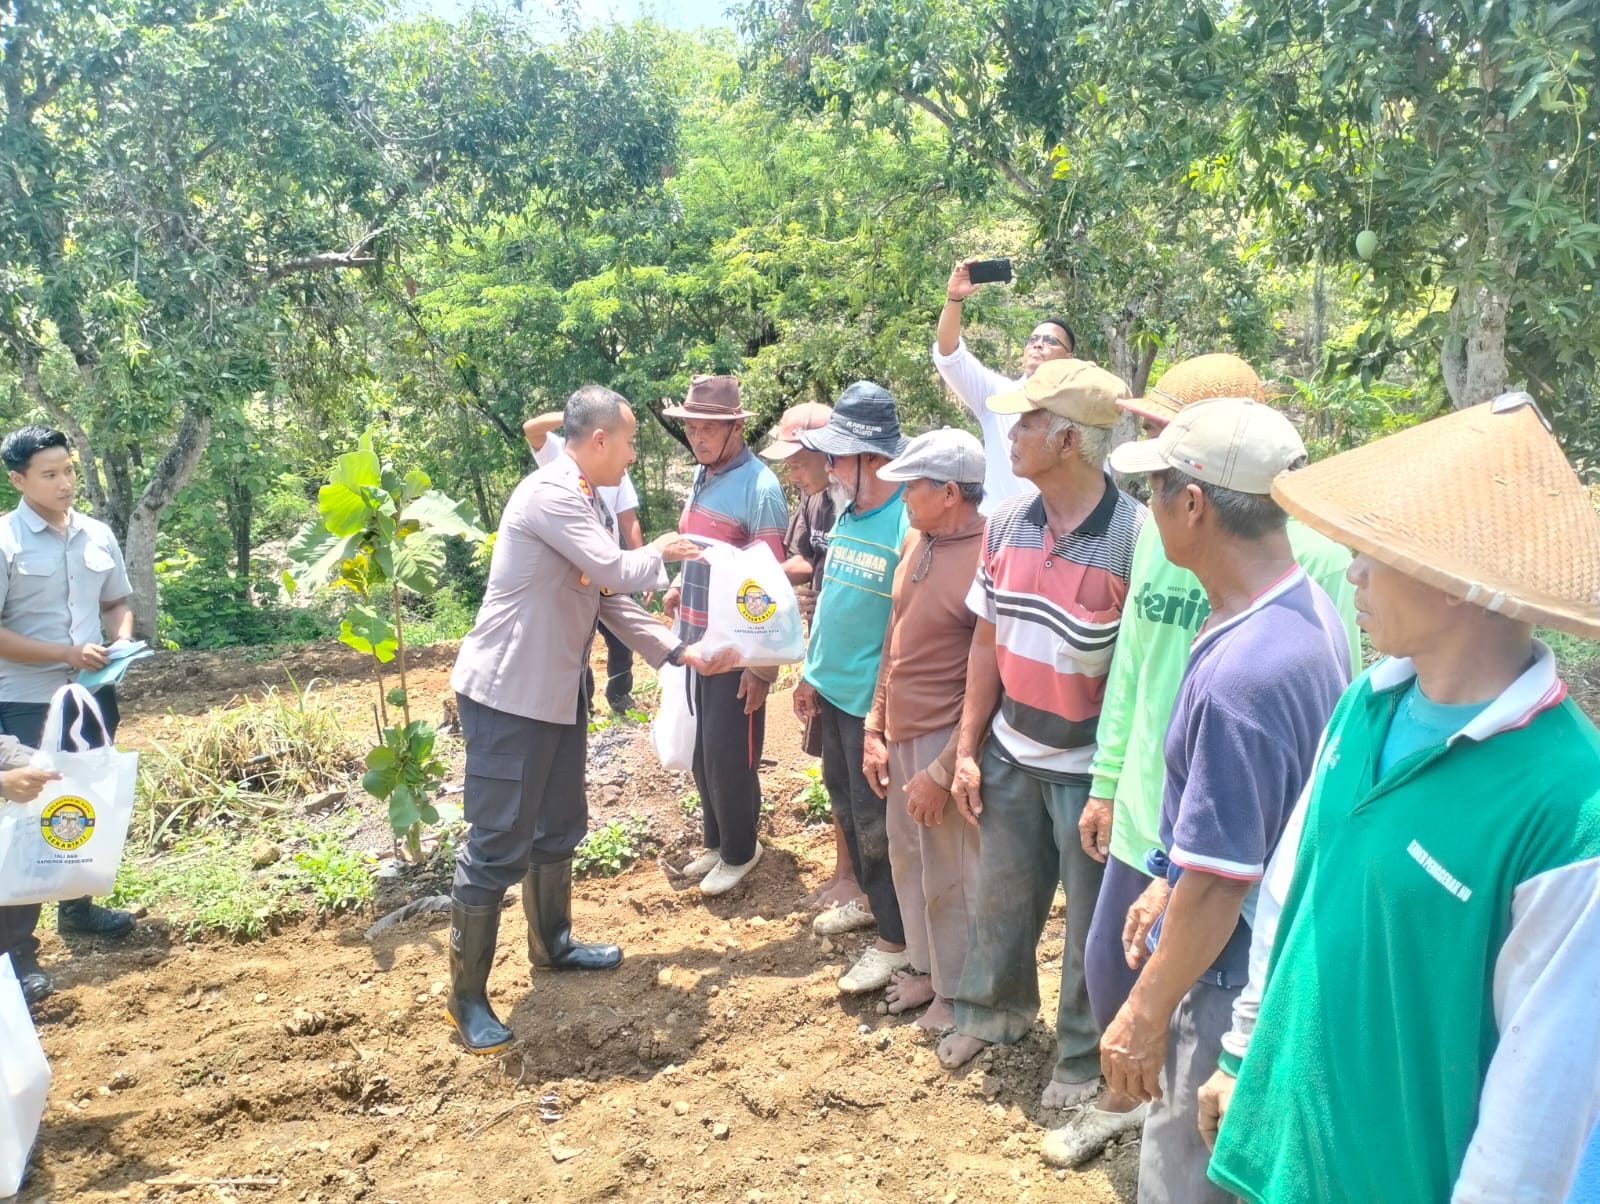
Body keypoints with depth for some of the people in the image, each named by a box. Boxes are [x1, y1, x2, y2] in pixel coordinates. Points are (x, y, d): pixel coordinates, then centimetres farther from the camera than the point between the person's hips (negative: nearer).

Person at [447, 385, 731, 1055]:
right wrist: (661, 554, -2)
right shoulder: (549, 494, -19)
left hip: (559, 695, 10)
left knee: (559, 828, 21)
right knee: (498, 845, -2)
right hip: (507, 696, -10)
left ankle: (552, 945, 41)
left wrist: (681, 654, 13)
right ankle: (467, 996, 11)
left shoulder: (591, 508, 11)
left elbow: (613, 602, 15)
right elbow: (619, 572, -23)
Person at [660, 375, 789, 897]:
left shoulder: (759, 487, -16)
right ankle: (716, 841, 33)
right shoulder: (701, 476, 8)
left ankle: (739, 852, 22)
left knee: (728, 755, 2)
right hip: (695, 639, 8)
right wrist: (681, 587, 6)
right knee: (702, 751, 16)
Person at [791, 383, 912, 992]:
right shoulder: (847, 513, 6)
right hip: (832, 688, 8)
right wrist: (811, 673, 17)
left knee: (876, 820, 2)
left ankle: (895, 938, 18)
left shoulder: (910, 522, -21)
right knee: (844, 801, 21)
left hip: (875, 697, -8)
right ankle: (870, 899, 41)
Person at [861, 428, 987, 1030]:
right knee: (907, 859, 20)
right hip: (902, 735, 8)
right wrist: (876, 730, 11)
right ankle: (924, 966, 41)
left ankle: (956, 993, 29)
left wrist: (943, 772, -18)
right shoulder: (916, 540, 4)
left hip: (946, 744, -8)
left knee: (948, 878, 8)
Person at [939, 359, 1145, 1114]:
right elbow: (986, 641, 6)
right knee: (1000, 895, 22)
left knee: (1090, 921, 12)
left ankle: (1084, 1053, 34)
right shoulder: (1007, 523, -2)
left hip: (1089, 767, -5)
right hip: (1009, 754, 6)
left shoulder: (1135, 535, -20)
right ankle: (993, 1007, 47)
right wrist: (968, 749, 6)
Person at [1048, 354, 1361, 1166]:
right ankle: (1126, 1097, 51)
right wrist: (1108, 781, 14)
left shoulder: (1313, 558, -19)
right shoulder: (1159, 531, 0)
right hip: (1144, 812, 6)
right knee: (1108, 968, 22)